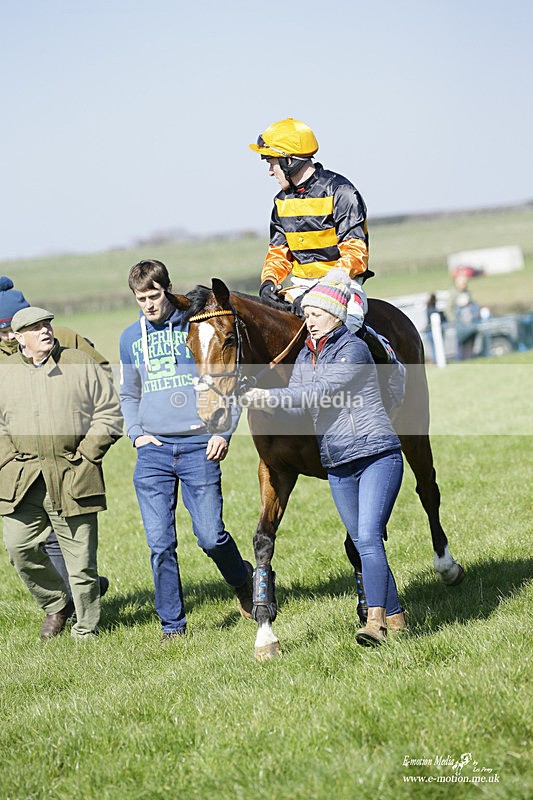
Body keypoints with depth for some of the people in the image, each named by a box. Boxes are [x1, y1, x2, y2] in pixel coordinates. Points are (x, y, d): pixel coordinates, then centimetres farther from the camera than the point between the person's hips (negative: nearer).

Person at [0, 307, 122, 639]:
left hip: (73, 477, -2)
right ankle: (56, 605, 19)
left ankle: (86, 628, 13)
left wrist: (86, 455, -3)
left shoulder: (82, 365, 5)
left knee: (81, 556, -1)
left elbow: (110, 413, 5)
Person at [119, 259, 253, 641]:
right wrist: (136, 434, 6)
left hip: (199, 448, -3)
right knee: (161, 545, -1)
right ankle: (172, 623, 9)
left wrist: (224, 431, -6)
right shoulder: (131, 338, 12)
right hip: (153, 453, 3)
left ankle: (242, 580, 28)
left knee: (210, 535, -3)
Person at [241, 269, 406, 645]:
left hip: (377, 455, -8)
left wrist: (270, 396, -26)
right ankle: (394, 615, 20)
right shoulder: (306, 355, 11)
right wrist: (263, 402, -13)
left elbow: (320, 393, -22)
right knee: (363, 542, 9)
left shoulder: (353, 349, -12)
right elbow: (295, 398, 6)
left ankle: (376, 619, -24)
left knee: (368, 536, -19)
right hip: (338, 466, 8)